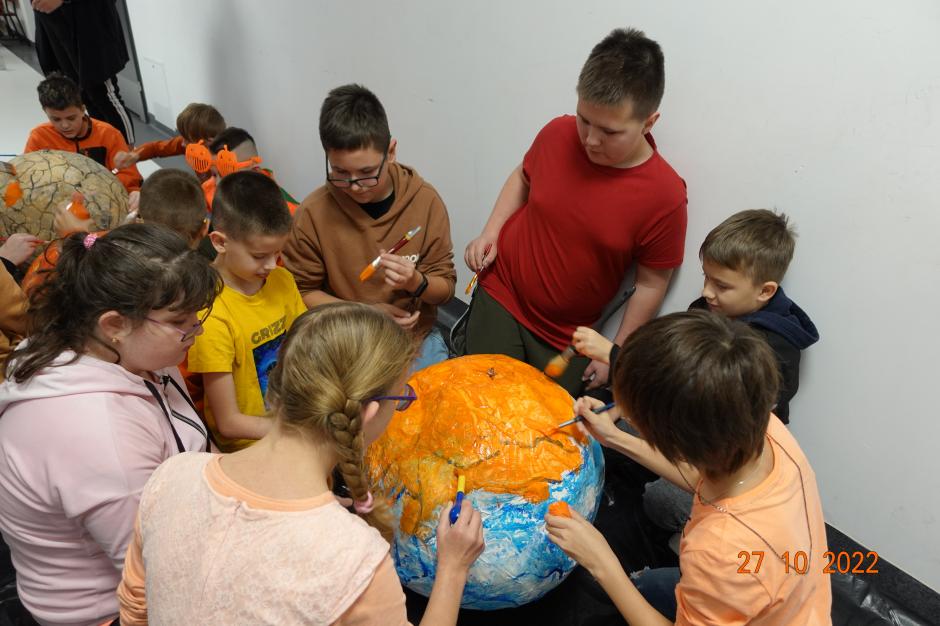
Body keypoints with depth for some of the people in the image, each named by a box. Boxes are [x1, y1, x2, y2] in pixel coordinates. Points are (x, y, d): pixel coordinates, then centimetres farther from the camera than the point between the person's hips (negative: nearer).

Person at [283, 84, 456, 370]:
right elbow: (301, 292, -1)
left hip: (417, 338, 2)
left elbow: (446, 286, 0)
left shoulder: (425, 200, -7)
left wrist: (416, 282, -22)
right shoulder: (313, 213, -9)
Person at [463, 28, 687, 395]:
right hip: (500, 296, 1)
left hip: (565, 338, -1)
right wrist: (490, 232, -4)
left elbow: (650, 285, -10)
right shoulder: (558, 134, -12)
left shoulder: (666, 196, -20)